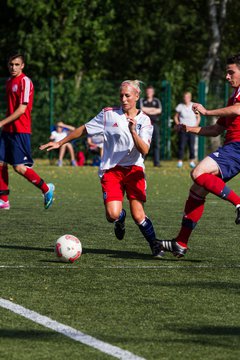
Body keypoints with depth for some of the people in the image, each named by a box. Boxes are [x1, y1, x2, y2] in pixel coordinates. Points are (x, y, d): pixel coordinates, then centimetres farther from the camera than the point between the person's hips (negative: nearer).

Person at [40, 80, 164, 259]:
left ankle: (155, 246, 12)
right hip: (111, 170, 0)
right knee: (112, 215, -17)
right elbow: (84, 129, 12)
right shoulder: (109, 114, 1)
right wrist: (60, 143, 15)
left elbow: (144, 150, -11)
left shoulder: (144, 120, 1)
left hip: (134, 170, 0)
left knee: (138, 215, -12)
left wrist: (133, 131, -26)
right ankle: (121, 217, 21)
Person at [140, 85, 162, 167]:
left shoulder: (157, 101, 15)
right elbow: (142, 109, -5)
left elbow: (159, 110, 0)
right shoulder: (142, 100, 12)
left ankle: (156, 162, -2)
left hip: (154, 123, 2)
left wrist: (147, 110, -4)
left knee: (156, 143, -3)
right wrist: (153, 109, -1)